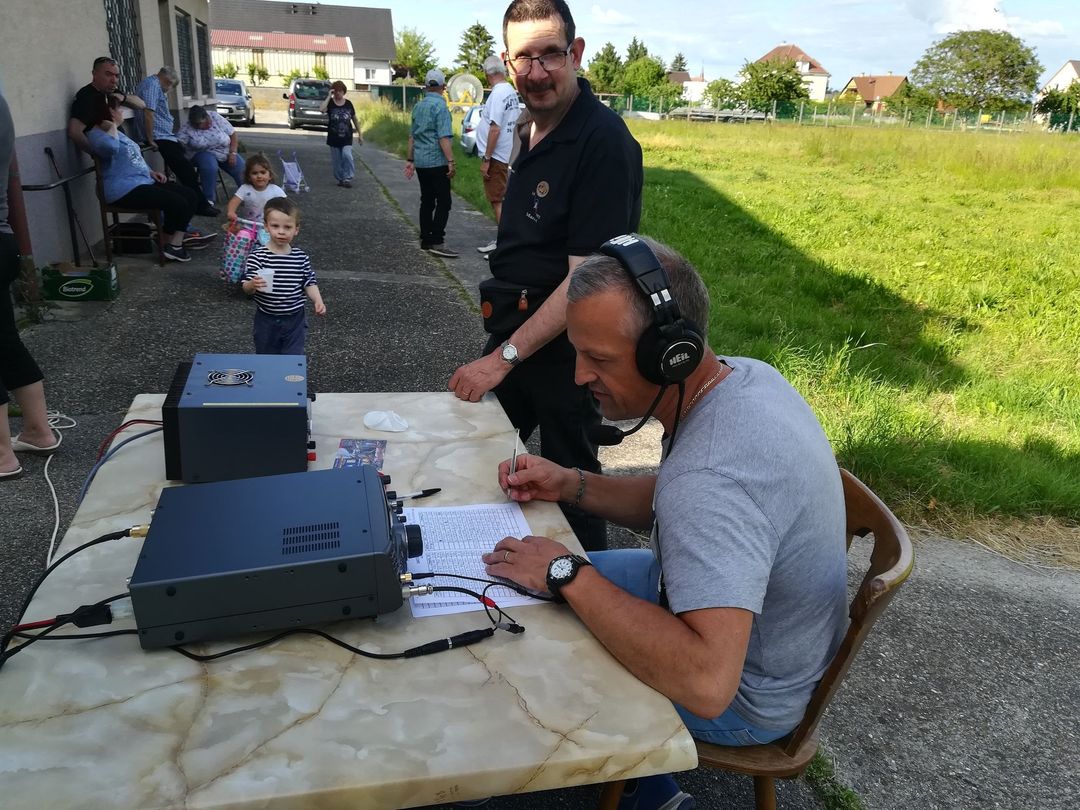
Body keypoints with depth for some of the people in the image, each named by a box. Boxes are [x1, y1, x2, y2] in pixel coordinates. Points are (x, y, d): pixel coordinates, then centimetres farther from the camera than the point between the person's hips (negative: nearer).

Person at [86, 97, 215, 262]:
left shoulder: (118, 133, 25)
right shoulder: (97, 133, -8)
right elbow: (109, 147, -34)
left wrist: (150, 172, 15)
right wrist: (112, 127, -14)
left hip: (143, 181, 11)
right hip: (125, 189, -11)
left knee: (191, 196, 1)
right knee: (177, 203, -23)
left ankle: (179, 236, 3)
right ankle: (171, 244, -6)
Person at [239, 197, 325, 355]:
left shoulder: (301, 257, -5)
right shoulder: (258, 256, -12)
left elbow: (309, 282, 4)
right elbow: (246, 287, -14)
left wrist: (318, 301, -13)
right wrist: (253, 285, -37)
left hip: (294, 320, 1)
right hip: (266, 320, -1)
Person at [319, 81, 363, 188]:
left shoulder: (348, 104, 4)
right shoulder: (330, 103, -1)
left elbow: (354, 119, 12)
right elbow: (322, 109, -23)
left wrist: (360, 134, 11)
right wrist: (329, 96, -17)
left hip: (347, 138, 0)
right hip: (333, 138, 1)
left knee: (347, 155, -22)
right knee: (336, 161, 6)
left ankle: (348, 178, -12)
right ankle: (340, 179, 24)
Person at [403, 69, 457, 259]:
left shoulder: (418, 106, 13)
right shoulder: (440, 106, -11)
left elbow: (412, 135, 20)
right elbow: (443, 137, -18)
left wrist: (410, 160, 26)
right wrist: (451, 161, -18)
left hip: (420, 162, 8)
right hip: (437, 162, -8)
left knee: (426, 201, 13)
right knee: (443, 203, -7)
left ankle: (426, 240, 15)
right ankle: (437, 242, -13)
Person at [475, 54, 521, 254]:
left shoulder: (497, 94, -17)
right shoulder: (512, 92, 11)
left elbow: (495, 129, -23)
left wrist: (486, 159, -20)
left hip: (495, 156, -10)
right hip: (505, 155, 10)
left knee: (497, 200, -5)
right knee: (497, 199, 17)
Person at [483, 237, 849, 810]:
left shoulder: (713, 473, -40)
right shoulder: (743, 375, -9)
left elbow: (706, 683, -44)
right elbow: (670, 503, 7)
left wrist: (568, 575, -35)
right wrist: (570, 485, -6)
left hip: (744, 696, -8)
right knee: (547, 587, 17)